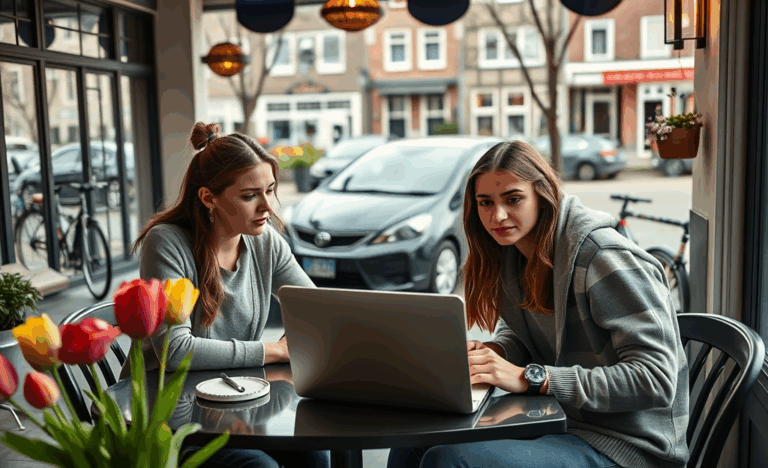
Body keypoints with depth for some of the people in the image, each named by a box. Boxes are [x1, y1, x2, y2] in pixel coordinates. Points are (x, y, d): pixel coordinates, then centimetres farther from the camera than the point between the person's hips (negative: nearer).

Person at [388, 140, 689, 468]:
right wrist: (491, 352, -6)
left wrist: (530, 378, -27)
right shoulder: (515, 252, 5)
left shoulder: (603, 257, -20)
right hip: (563, 422, 8)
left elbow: (655, 379, -24)